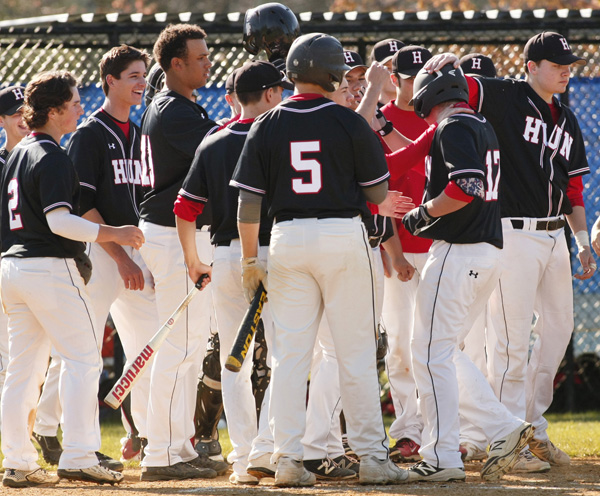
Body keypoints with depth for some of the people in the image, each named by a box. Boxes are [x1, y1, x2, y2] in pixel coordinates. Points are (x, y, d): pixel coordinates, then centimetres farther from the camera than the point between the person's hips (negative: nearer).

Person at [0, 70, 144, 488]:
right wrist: (111, 234, -19)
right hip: (51, 267, -9)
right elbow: (59, 219, -21)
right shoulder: (52, 157, -13)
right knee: (83, 358, -7)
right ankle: (78, 456, -15)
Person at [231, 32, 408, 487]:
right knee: (356, 353, 2)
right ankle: (372, 457, 4)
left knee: (290, 353, 5)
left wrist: (250, 260, 8)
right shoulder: (350, 123, -5)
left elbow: (249, 200, 1)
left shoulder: (267, 126, 2)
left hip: (288, 240, 2)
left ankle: (288, 458, 2)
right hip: (343, 237, -2)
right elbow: (378, 194, 0)